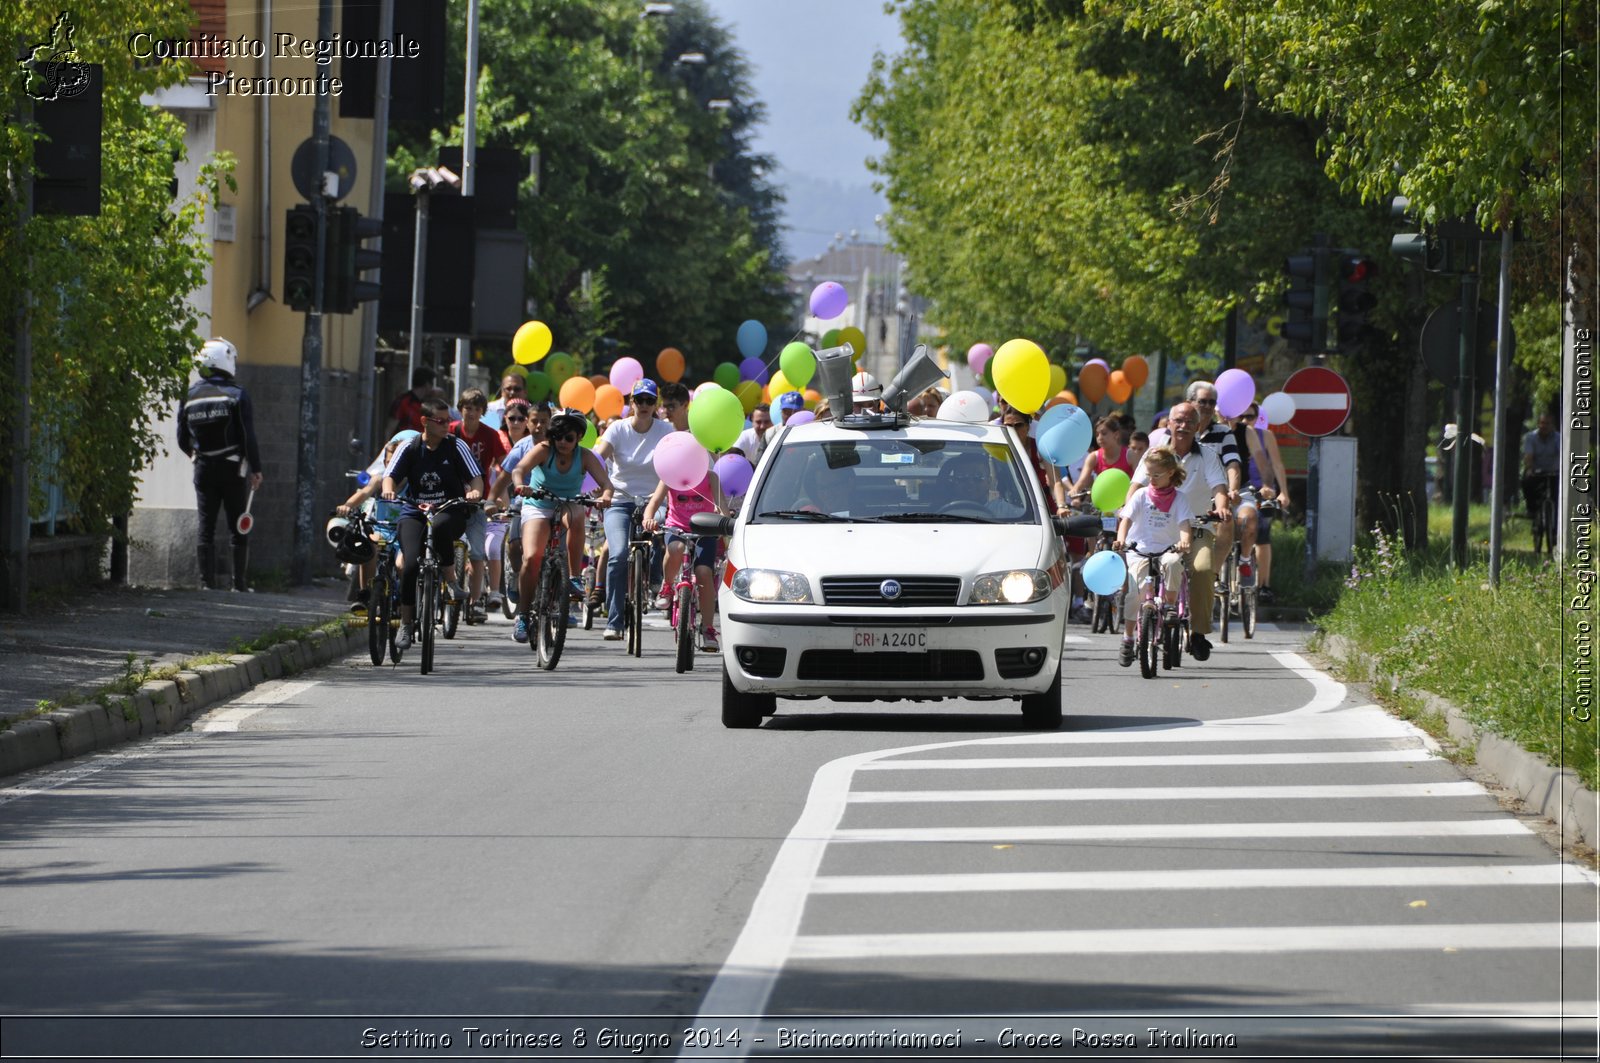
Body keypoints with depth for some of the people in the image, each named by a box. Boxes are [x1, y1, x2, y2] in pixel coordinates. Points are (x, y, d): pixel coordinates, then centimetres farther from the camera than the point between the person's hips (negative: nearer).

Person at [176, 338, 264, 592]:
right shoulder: (237, 395, -9)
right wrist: (256, 469, -5)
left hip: (203, 469, 3)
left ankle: (207, 581, 1)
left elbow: (182, 440, 8)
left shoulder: (189, 397, 3)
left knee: (206, 526, 6)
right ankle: (239, 582, 4)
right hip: (233, 470, -3)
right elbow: (249, 437, -12)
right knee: (238, 527, 4)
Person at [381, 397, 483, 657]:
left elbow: (476, 477, -5)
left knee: (439, 528, -39)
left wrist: (475, 491, -29)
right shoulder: (409, 449, 1)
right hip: (414, 513, 1)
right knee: (411, 563, -20)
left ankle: (451, 578, -15)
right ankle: (405, 623, -6)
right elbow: (390, 475, -8)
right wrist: (389, 489, -32)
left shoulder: (456, 446, 0)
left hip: (450, 511, -1)